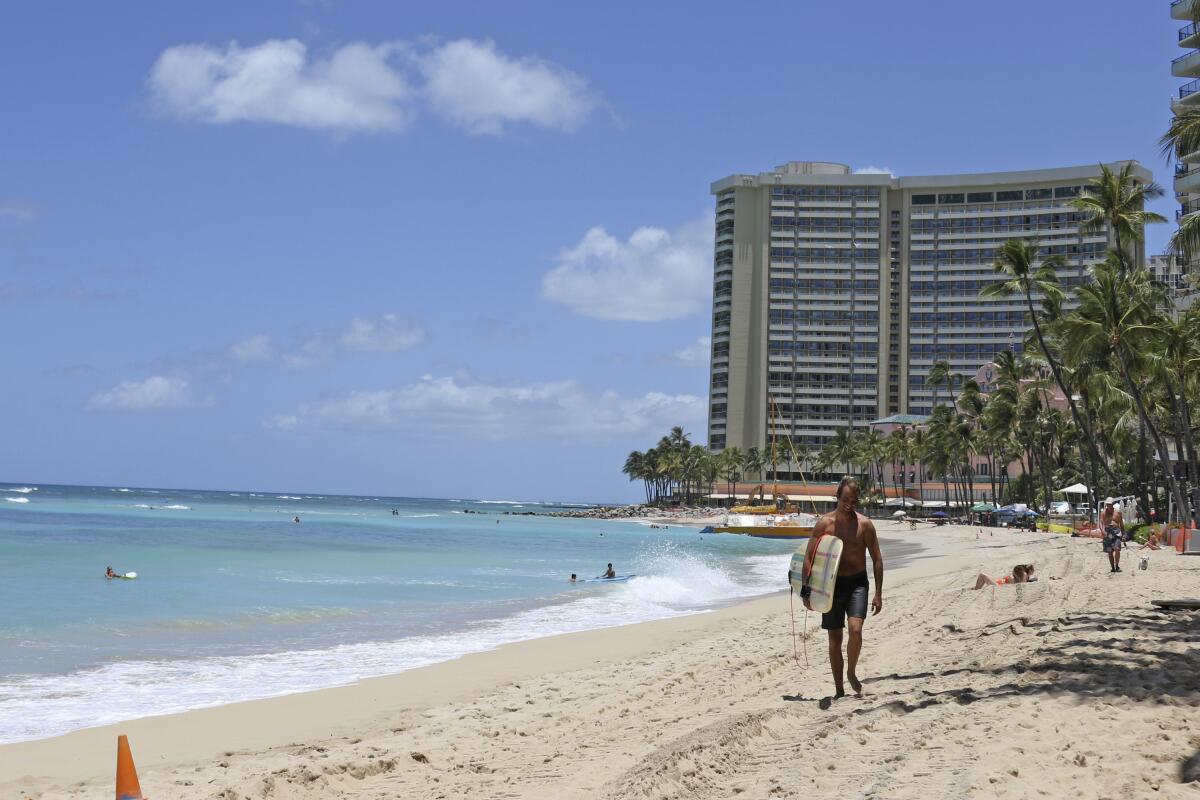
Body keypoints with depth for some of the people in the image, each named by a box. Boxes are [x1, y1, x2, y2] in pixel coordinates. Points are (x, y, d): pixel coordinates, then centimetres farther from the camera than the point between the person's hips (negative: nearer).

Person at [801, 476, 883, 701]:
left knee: (856, 630, -21)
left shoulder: (864, 524, -4)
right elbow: (810, 558, 2)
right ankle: (839, 689, 18)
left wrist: (878, 594, -2)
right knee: (835, 638, 6)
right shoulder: (824, 524, -3)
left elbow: (877, 559, 1)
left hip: (857, 583, -1)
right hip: (831, 584, 1)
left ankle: (852, 672, 6)